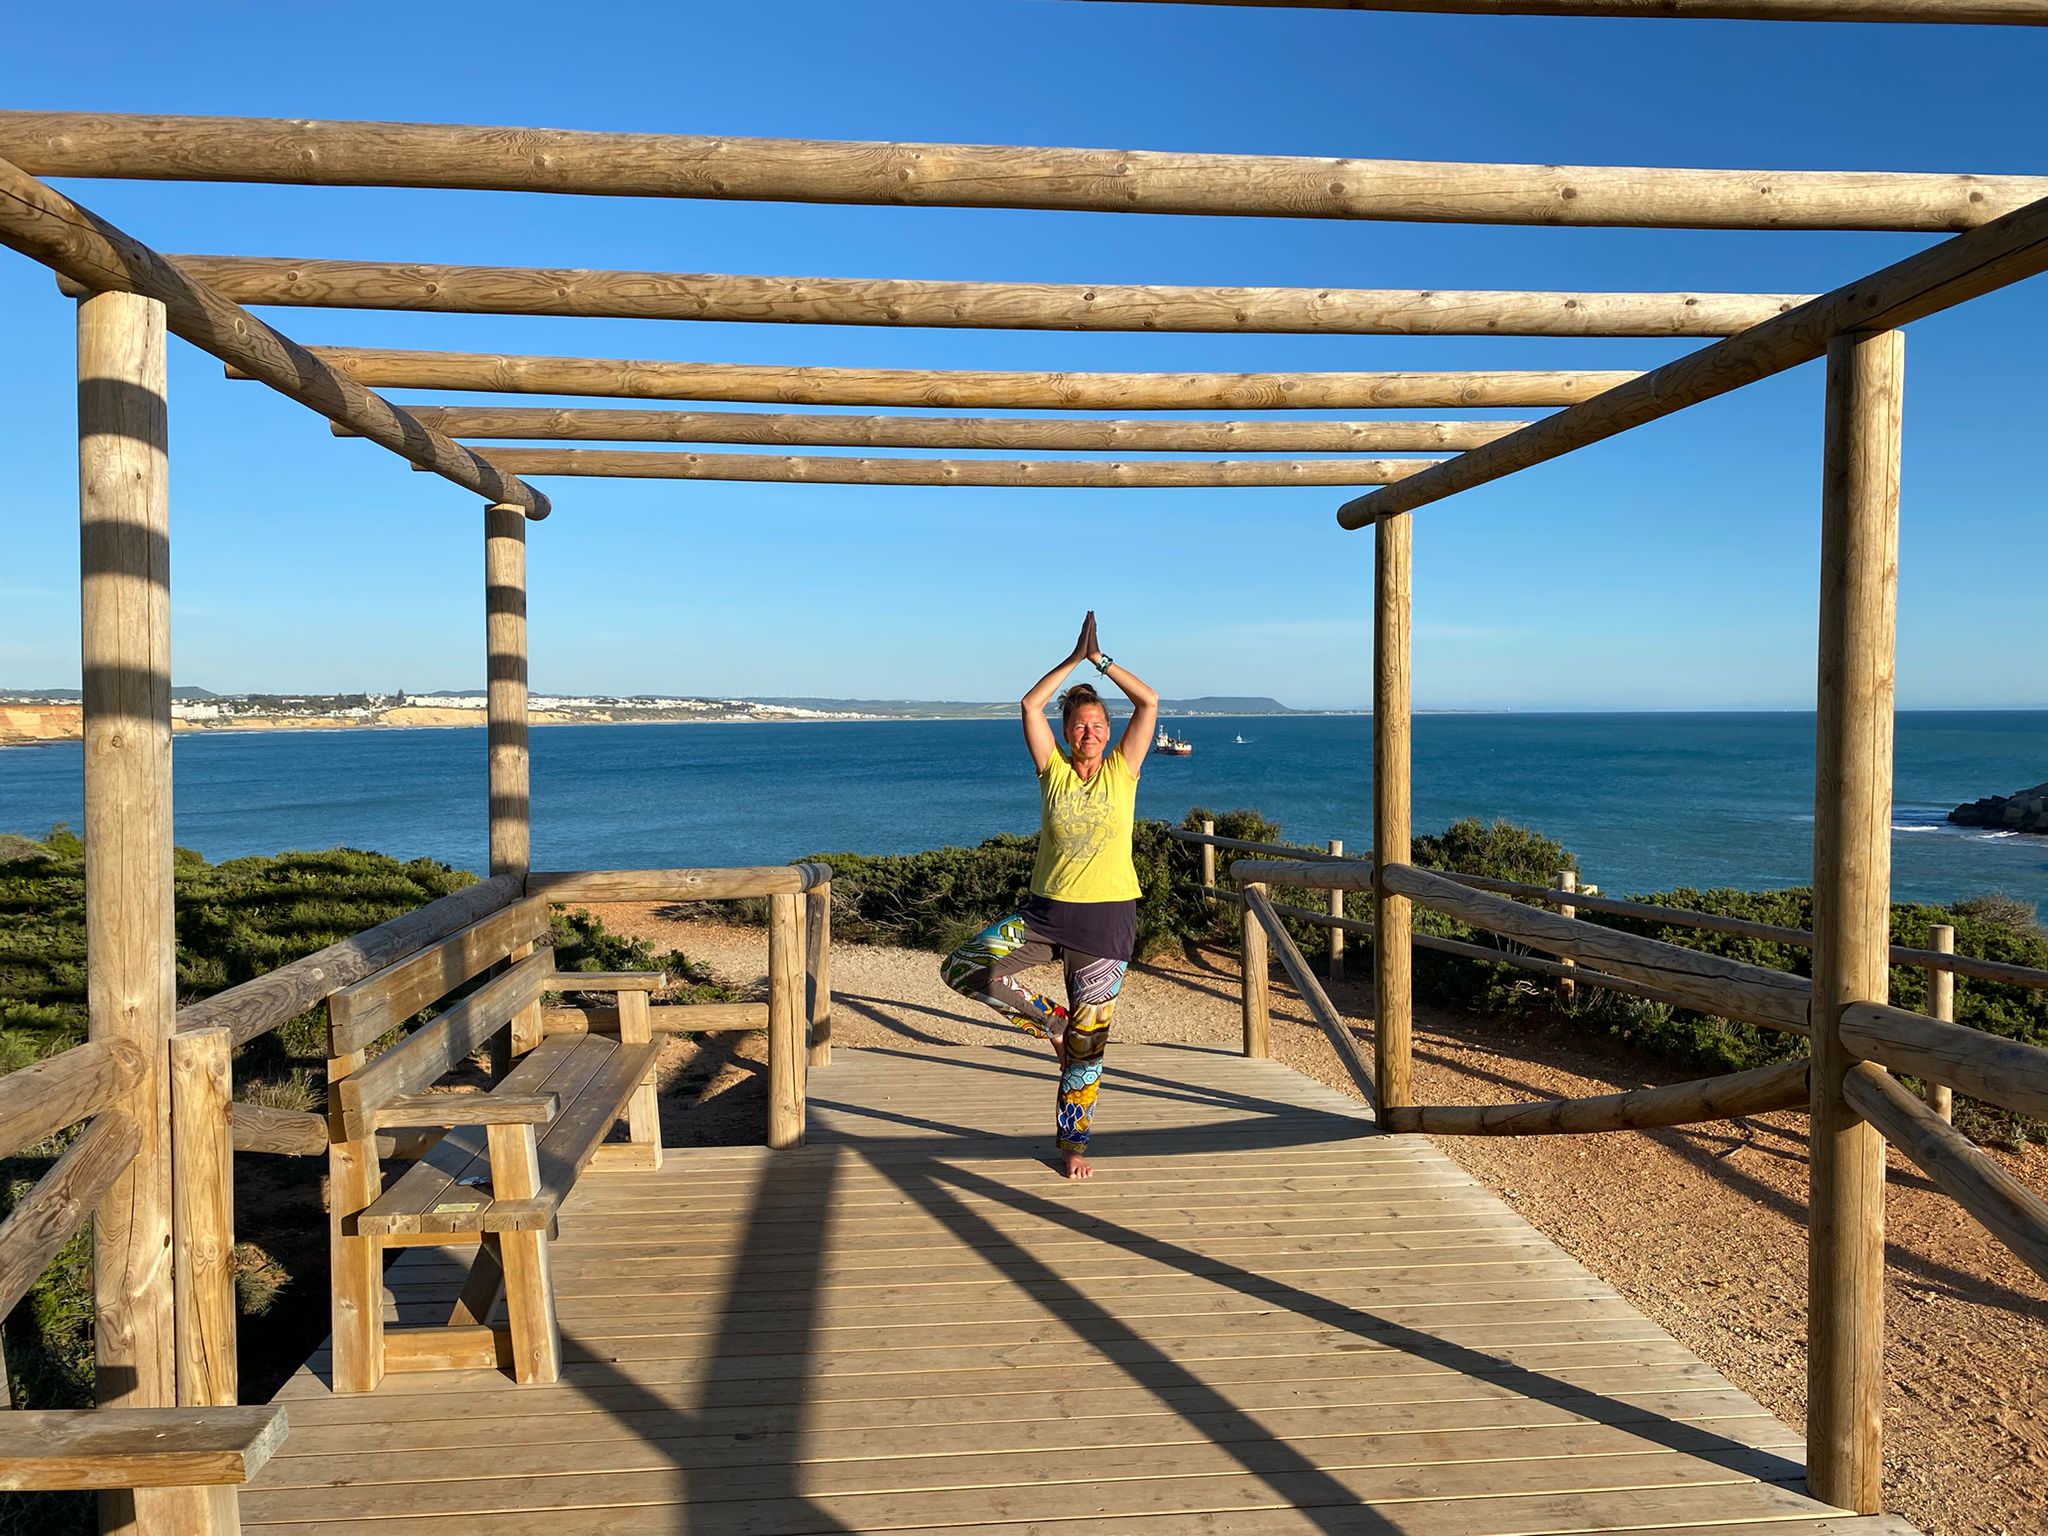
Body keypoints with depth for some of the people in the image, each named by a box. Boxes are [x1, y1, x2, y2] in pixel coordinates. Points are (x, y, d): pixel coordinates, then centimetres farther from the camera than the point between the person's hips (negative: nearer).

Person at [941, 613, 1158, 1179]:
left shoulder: (1122, 772, 2)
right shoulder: (1053, 771, 3)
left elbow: (1149, 703, -3)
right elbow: (1030, 704, -3)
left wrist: (1101, 659, 0)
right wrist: (1074, 659, 0)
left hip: (1108, 919, -1)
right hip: (1046, 912, 2)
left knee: (1086, 1043, 5)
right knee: (963, 968, -16)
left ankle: (1072, 1143, 25)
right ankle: (1052, 1020, 5)